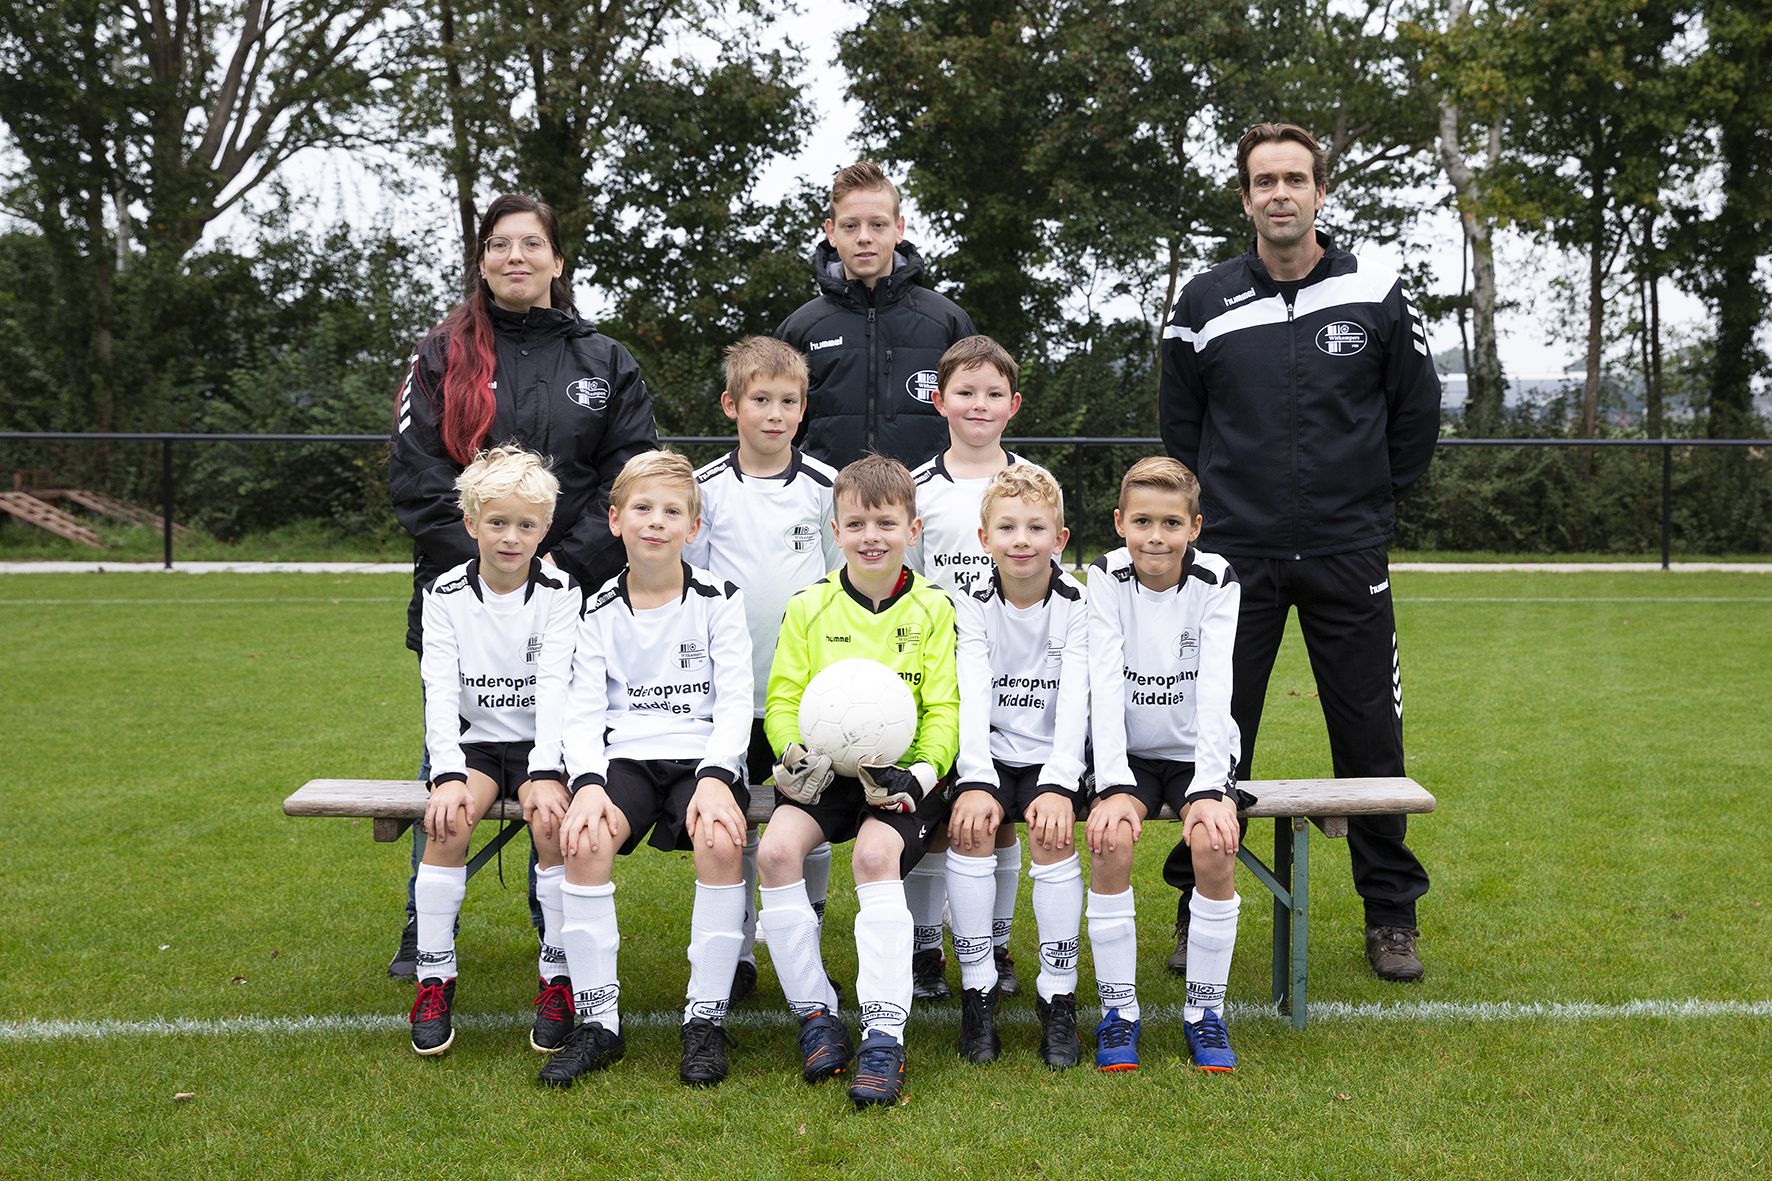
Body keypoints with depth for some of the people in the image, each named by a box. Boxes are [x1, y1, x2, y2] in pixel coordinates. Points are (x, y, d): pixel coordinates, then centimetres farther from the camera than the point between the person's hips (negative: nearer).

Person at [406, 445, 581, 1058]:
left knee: (552, 819, -30)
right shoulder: (445, 594, -1)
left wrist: (545, 775, -27)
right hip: (474, 740, 1)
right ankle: (434, 980, -14)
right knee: (449, 819, -28)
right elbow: (440, 692, -9)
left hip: (540, 743, -1)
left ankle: (559, 980, -15)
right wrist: (448, 776, -23)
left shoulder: (560, 592, -4)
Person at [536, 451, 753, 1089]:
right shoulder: (600, 611, 8)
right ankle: (598, 1020, -17)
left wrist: (713, 778, -21)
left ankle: (706, 1018, -17)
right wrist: (588, 784, -19)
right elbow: (583, 711, 1)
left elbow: (735, 702, -3)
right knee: (584, 839, -28)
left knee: (721, 841, -32)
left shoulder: (719, 600, 4)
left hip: (703, 756, -1)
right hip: (625, 757, 2)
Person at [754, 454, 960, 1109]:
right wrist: (798, 754, -15)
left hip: (902, 773, -2)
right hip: (825, 773, 3)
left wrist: (920, 772, -18)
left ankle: (884, 1035, -27)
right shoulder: (808, 607, 8)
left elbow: (945, 709, 0)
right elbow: (783, 699, 6)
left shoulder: (933, 609, 3)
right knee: (775, 850, -24)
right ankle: (815, 1014, -10)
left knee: (876, 853, -31)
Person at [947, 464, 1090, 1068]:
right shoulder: (972, 605, -1)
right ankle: (978, 990, -14)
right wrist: (976, 780, -27)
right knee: (970, 825, -25)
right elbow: (972, 695, -13)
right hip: (991, 755, 1)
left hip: (1053, 757, -1)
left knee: (1053, 832, -27)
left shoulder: (1078, 603, -4)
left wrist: (1058, 785, -27)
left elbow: (1075, 700, -14)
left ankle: (1058, 996, -14)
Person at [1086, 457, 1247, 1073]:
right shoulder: (1105, 578, -10)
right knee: (1112, 839, -27)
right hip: (1127, 752, 0)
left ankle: (1205, 1009, -7)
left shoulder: (1216, 582, -10)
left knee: (1215, 844, -26)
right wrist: (1113, 786, -29)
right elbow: (1105, 685, -19)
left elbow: (1215, 688, -19)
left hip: (1198, 751, 0)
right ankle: (1118, 1009, -11)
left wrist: (1207, 790, -30)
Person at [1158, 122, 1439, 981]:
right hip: (1235, 556, 1)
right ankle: (1200, 910, 18)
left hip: (1348, 555, 0)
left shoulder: (1376, 296, 1)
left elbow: (1416, 411, 10)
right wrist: (1225, 503, 9)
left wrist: (1370, 501, 9)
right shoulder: (1205, 303, 3)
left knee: (1371, 738, 4)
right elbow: (1180, 422, 13)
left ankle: (1390, 915, 19)